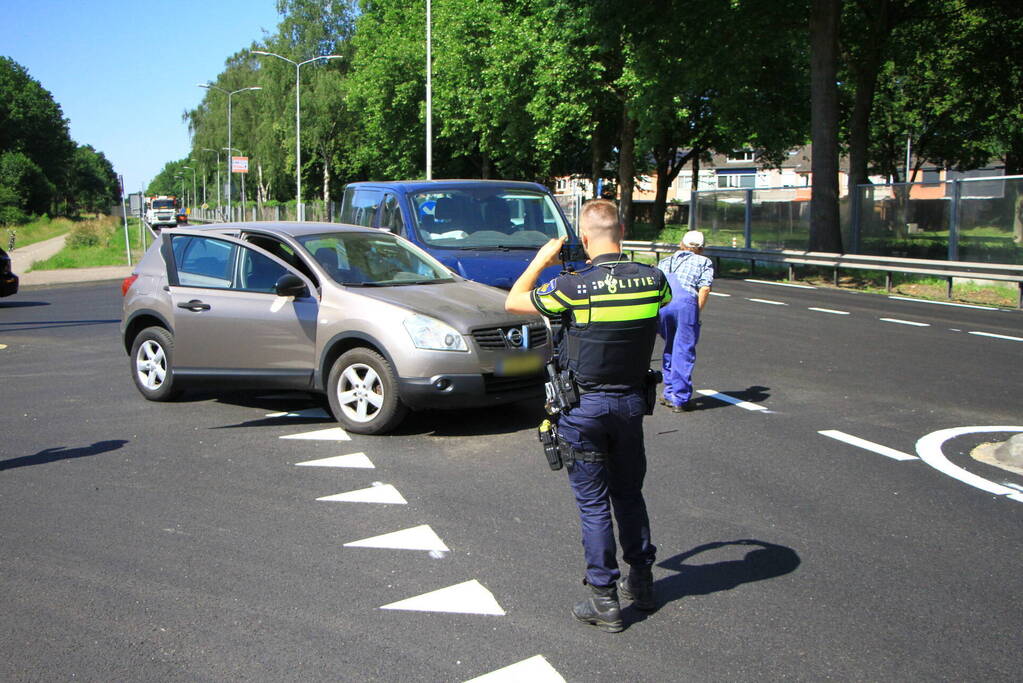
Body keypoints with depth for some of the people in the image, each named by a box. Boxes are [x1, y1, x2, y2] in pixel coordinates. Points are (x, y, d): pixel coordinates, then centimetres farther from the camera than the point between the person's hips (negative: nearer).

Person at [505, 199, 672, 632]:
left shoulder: (572, 287, -20)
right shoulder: (651, 279, -7)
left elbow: (513, 302, -5)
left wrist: (541, 260, 6)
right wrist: (624, 262, 22)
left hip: (583, 407, -4)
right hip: (631, 402, 4)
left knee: (593, 503, 5)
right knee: (629, 492, 21)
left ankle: (604, 601, 11)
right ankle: (641, 581, 32)